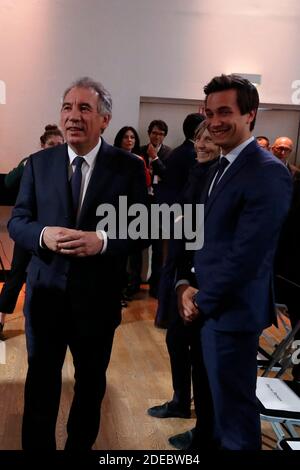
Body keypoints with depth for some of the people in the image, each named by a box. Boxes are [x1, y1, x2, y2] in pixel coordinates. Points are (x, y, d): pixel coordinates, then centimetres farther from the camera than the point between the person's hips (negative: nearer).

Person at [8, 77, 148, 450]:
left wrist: (102, 240, -27)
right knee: (40, 382, 15)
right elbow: (16, 221, 1)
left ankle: (80, 445, 44)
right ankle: (37, 446, 38)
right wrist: (44, 234, -21)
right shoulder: (38, 163, 1)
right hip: (46, 291, 1)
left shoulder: (128, 166, -6)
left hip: (97, 296, -1)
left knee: (91, 383, 19)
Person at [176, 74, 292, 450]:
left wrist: (202, 301, -13)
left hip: (231, 312, -8)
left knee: (233, 412, 7)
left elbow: (246, 255, -23)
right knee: (208, 400, 23)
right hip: (205, 307, 9)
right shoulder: (220, 169, 12)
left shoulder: (268, 172, -18)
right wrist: (186, 286, 0)